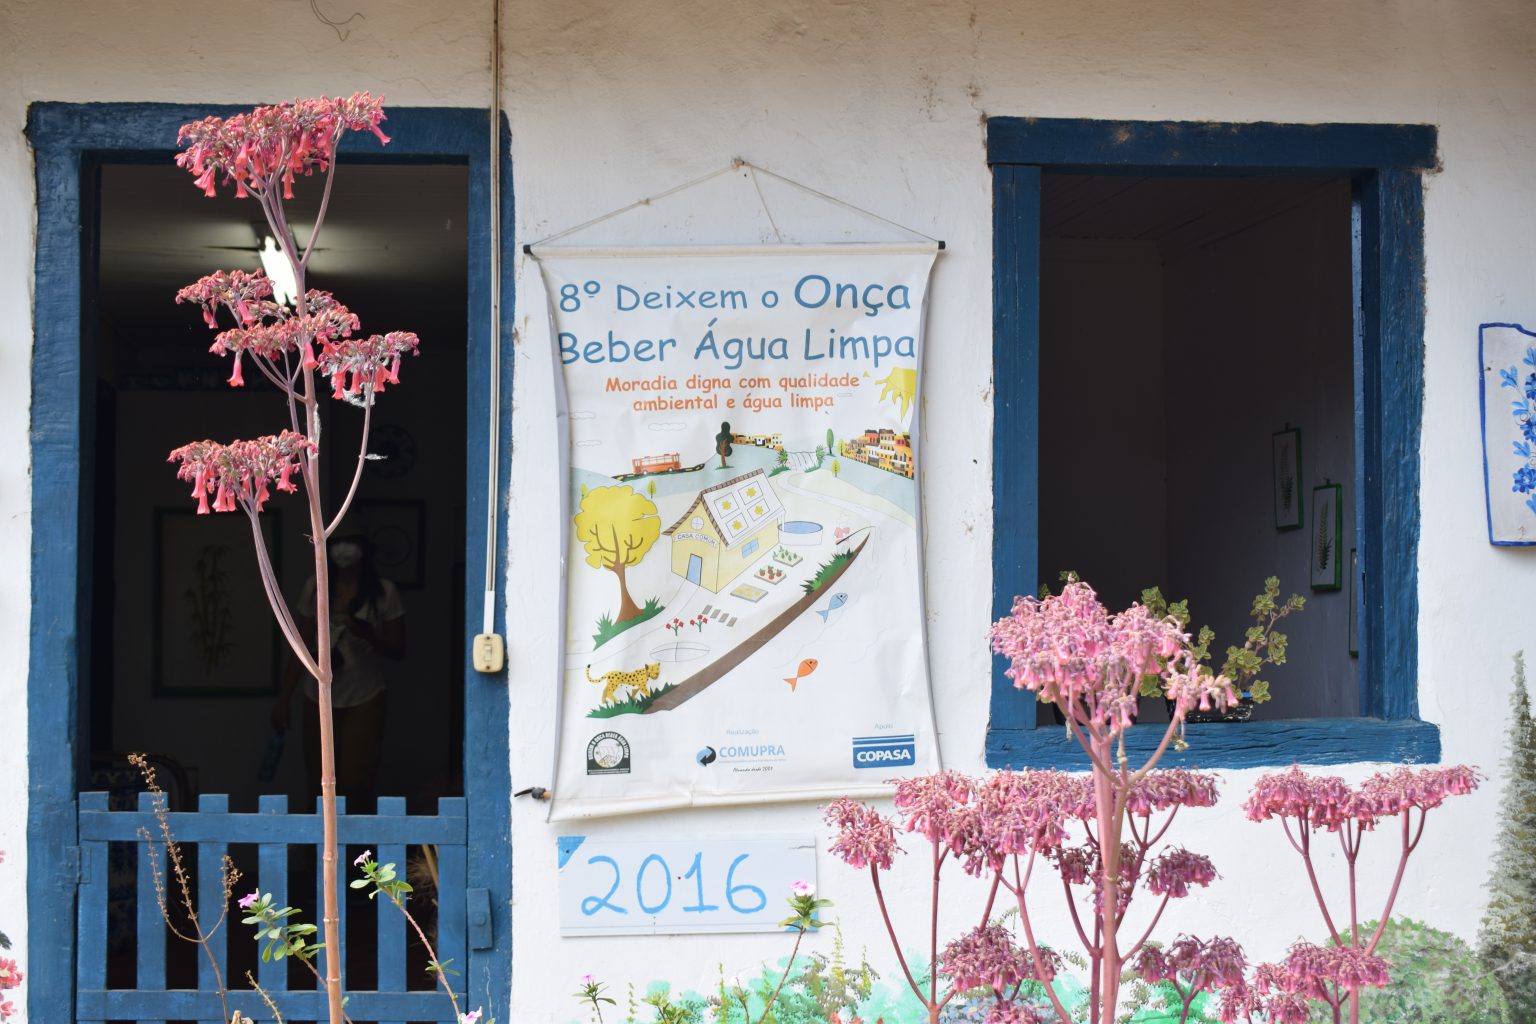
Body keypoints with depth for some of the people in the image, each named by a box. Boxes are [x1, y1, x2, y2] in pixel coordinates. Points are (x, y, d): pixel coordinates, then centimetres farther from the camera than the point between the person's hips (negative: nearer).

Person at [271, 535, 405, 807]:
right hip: (319, 697, 3)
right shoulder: (315, 588, 2)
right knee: (319, 784, 4)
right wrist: (284, 697, 5)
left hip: (365, 700, -3)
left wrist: (370, 636, -23)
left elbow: (398, 650, -4)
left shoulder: (383, 592, -5)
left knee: (355, 784, -10)